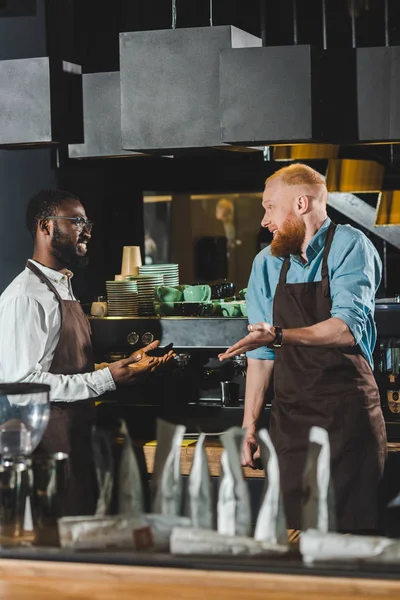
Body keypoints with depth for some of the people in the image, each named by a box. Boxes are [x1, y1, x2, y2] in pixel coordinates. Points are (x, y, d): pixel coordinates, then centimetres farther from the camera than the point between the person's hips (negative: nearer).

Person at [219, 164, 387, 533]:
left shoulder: (349, 246, -6)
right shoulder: (267, 263, 11)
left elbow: (348, 329, -21)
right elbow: (262, 352, 13)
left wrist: (279, 335, -33)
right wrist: (249, 424, 9)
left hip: (347, 415, -5)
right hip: (290, 417, 5)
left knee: (351, 530, -4)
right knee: (292, 532, 5)